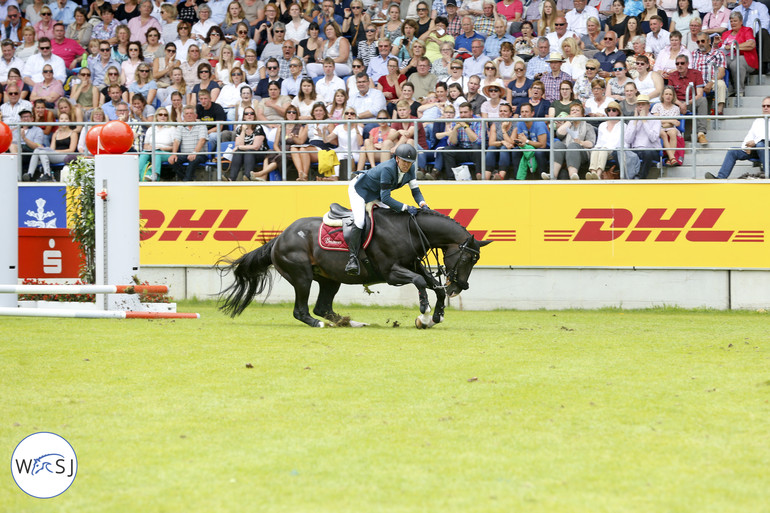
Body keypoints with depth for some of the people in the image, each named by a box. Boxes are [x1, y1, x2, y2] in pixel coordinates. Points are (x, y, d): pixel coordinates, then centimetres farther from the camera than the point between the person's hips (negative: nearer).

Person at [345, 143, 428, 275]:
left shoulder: (411, 169, -15)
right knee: (360, 221, -26)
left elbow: (415, 190, -8)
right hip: (359, 189, -9)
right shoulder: (387, 169, -37)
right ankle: (353, 258, -27)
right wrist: (406, 207, -42)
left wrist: (423, 204, -29)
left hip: (375, 195, 9)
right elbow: (385, 198, -37)